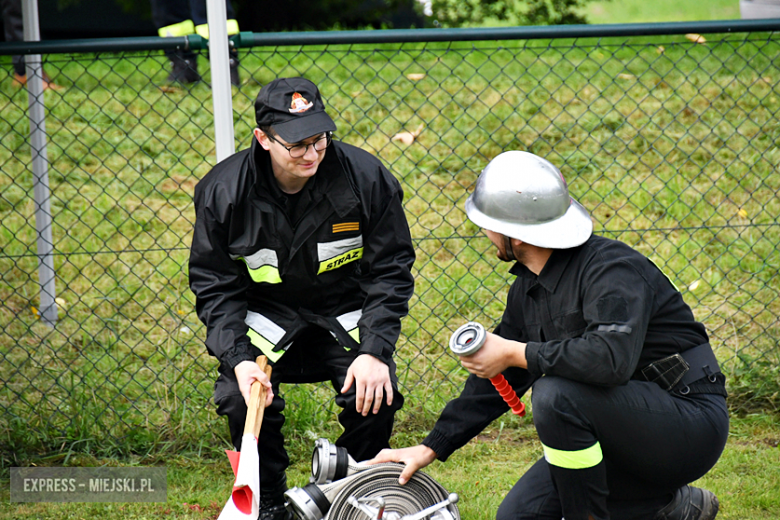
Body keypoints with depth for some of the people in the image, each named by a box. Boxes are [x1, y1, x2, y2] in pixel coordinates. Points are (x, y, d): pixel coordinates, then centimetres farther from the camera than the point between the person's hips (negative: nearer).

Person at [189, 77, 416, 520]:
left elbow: (391, 270, -8)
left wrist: (376, 351, -19)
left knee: (375, 395, -21)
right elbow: (213, 286, -7)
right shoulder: (223, 191, -16)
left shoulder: (365, 176, -17)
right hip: (266, 312, 0)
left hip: (346, 310, 0)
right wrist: (237, 359, -22)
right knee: (240, 397, -22)